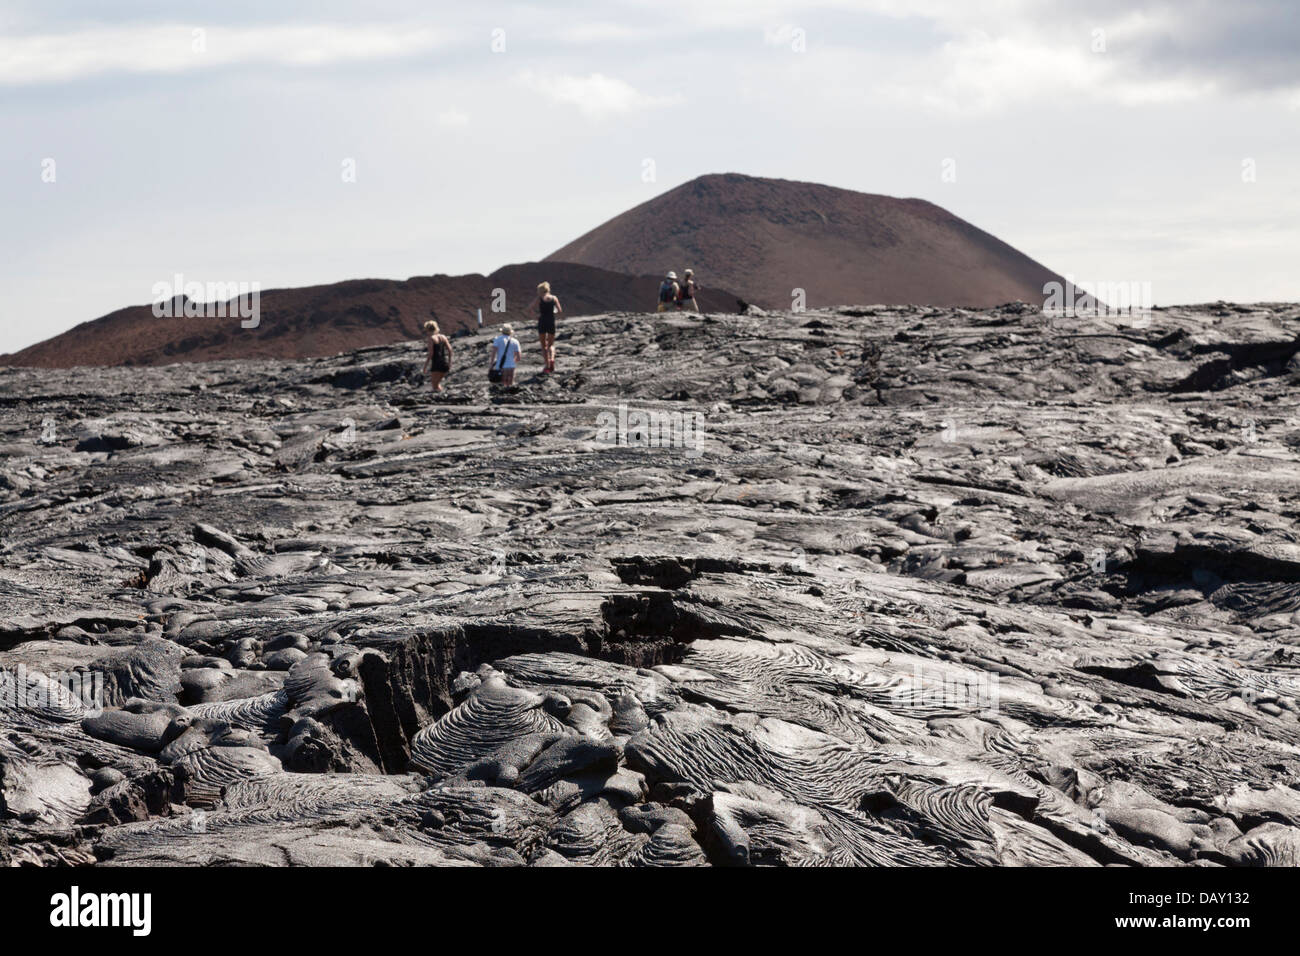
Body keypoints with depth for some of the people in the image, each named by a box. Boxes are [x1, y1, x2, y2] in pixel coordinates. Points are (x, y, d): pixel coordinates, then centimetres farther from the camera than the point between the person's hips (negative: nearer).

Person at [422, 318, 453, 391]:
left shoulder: (431, 338, -6)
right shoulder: (443, 337, 11)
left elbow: (431, 353, -12)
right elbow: (449, 349, 6)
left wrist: (425, 365, -5)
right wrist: (449, 362, 13)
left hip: (436, 363, -7)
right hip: (445, 363, 7)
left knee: (435, 385, 0)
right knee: (437, 382, 23)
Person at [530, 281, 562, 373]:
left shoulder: (539, 299, -2)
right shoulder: (554, 298, 3)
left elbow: (529, 309, -7)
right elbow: (560, 310, -4)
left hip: (542, 323, -2)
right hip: (551, 323, 2)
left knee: (544, 345, 10)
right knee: (551, 345, 15)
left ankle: (547, 365, 5)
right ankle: (552, 359, -14)